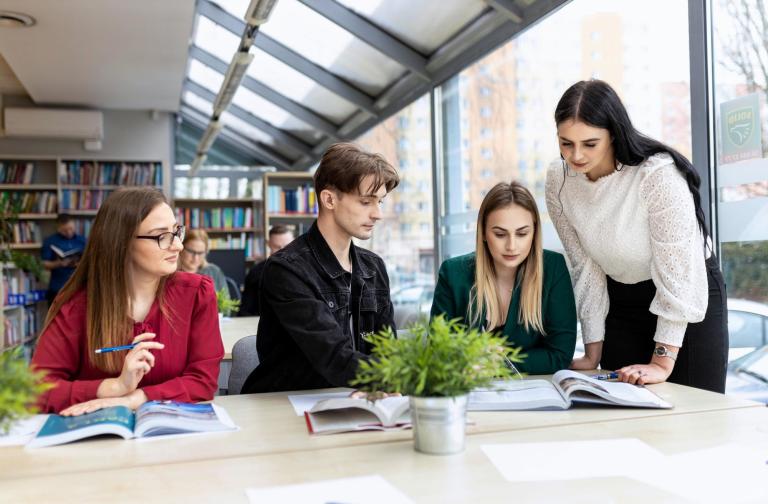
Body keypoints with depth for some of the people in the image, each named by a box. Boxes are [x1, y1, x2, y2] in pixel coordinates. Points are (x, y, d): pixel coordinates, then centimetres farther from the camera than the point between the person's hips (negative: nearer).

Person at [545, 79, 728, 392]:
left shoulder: (658, 175, -27)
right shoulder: (558, 180, -12)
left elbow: (676, 272, -27)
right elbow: (585, 266, -6)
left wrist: (662, 362, -28)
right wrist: (593, 353, -5)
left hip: (690, 297, -4)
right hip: (621, 300, 4)